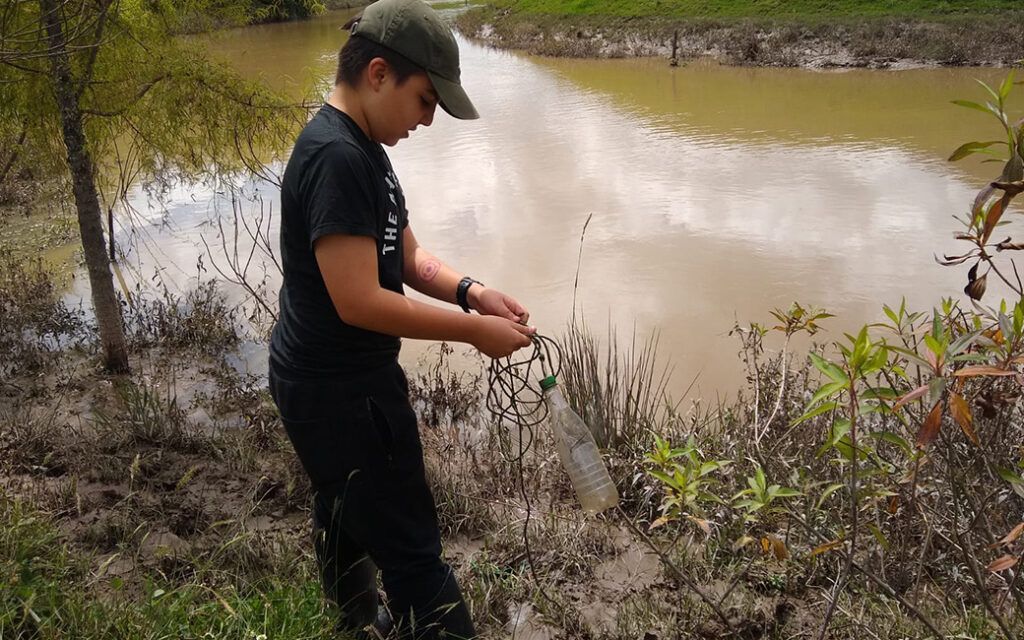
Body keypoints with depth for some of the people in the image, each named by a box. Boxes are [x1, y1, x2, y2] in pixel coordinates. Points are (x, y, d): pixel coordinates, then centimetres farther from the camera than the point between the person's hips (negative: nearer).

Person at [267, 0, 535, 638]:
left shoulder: (362, 147, 8)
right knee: (411, 548, -1)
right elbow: (359, 302, -28)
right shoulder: (336, 158, -25)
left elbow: (405, 255, 11)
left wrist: (471, 291, -7)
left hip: (322, 380, 11)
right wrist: (475, 330, -19)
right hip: (341, 392, -11)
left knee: (346, 515, 27)